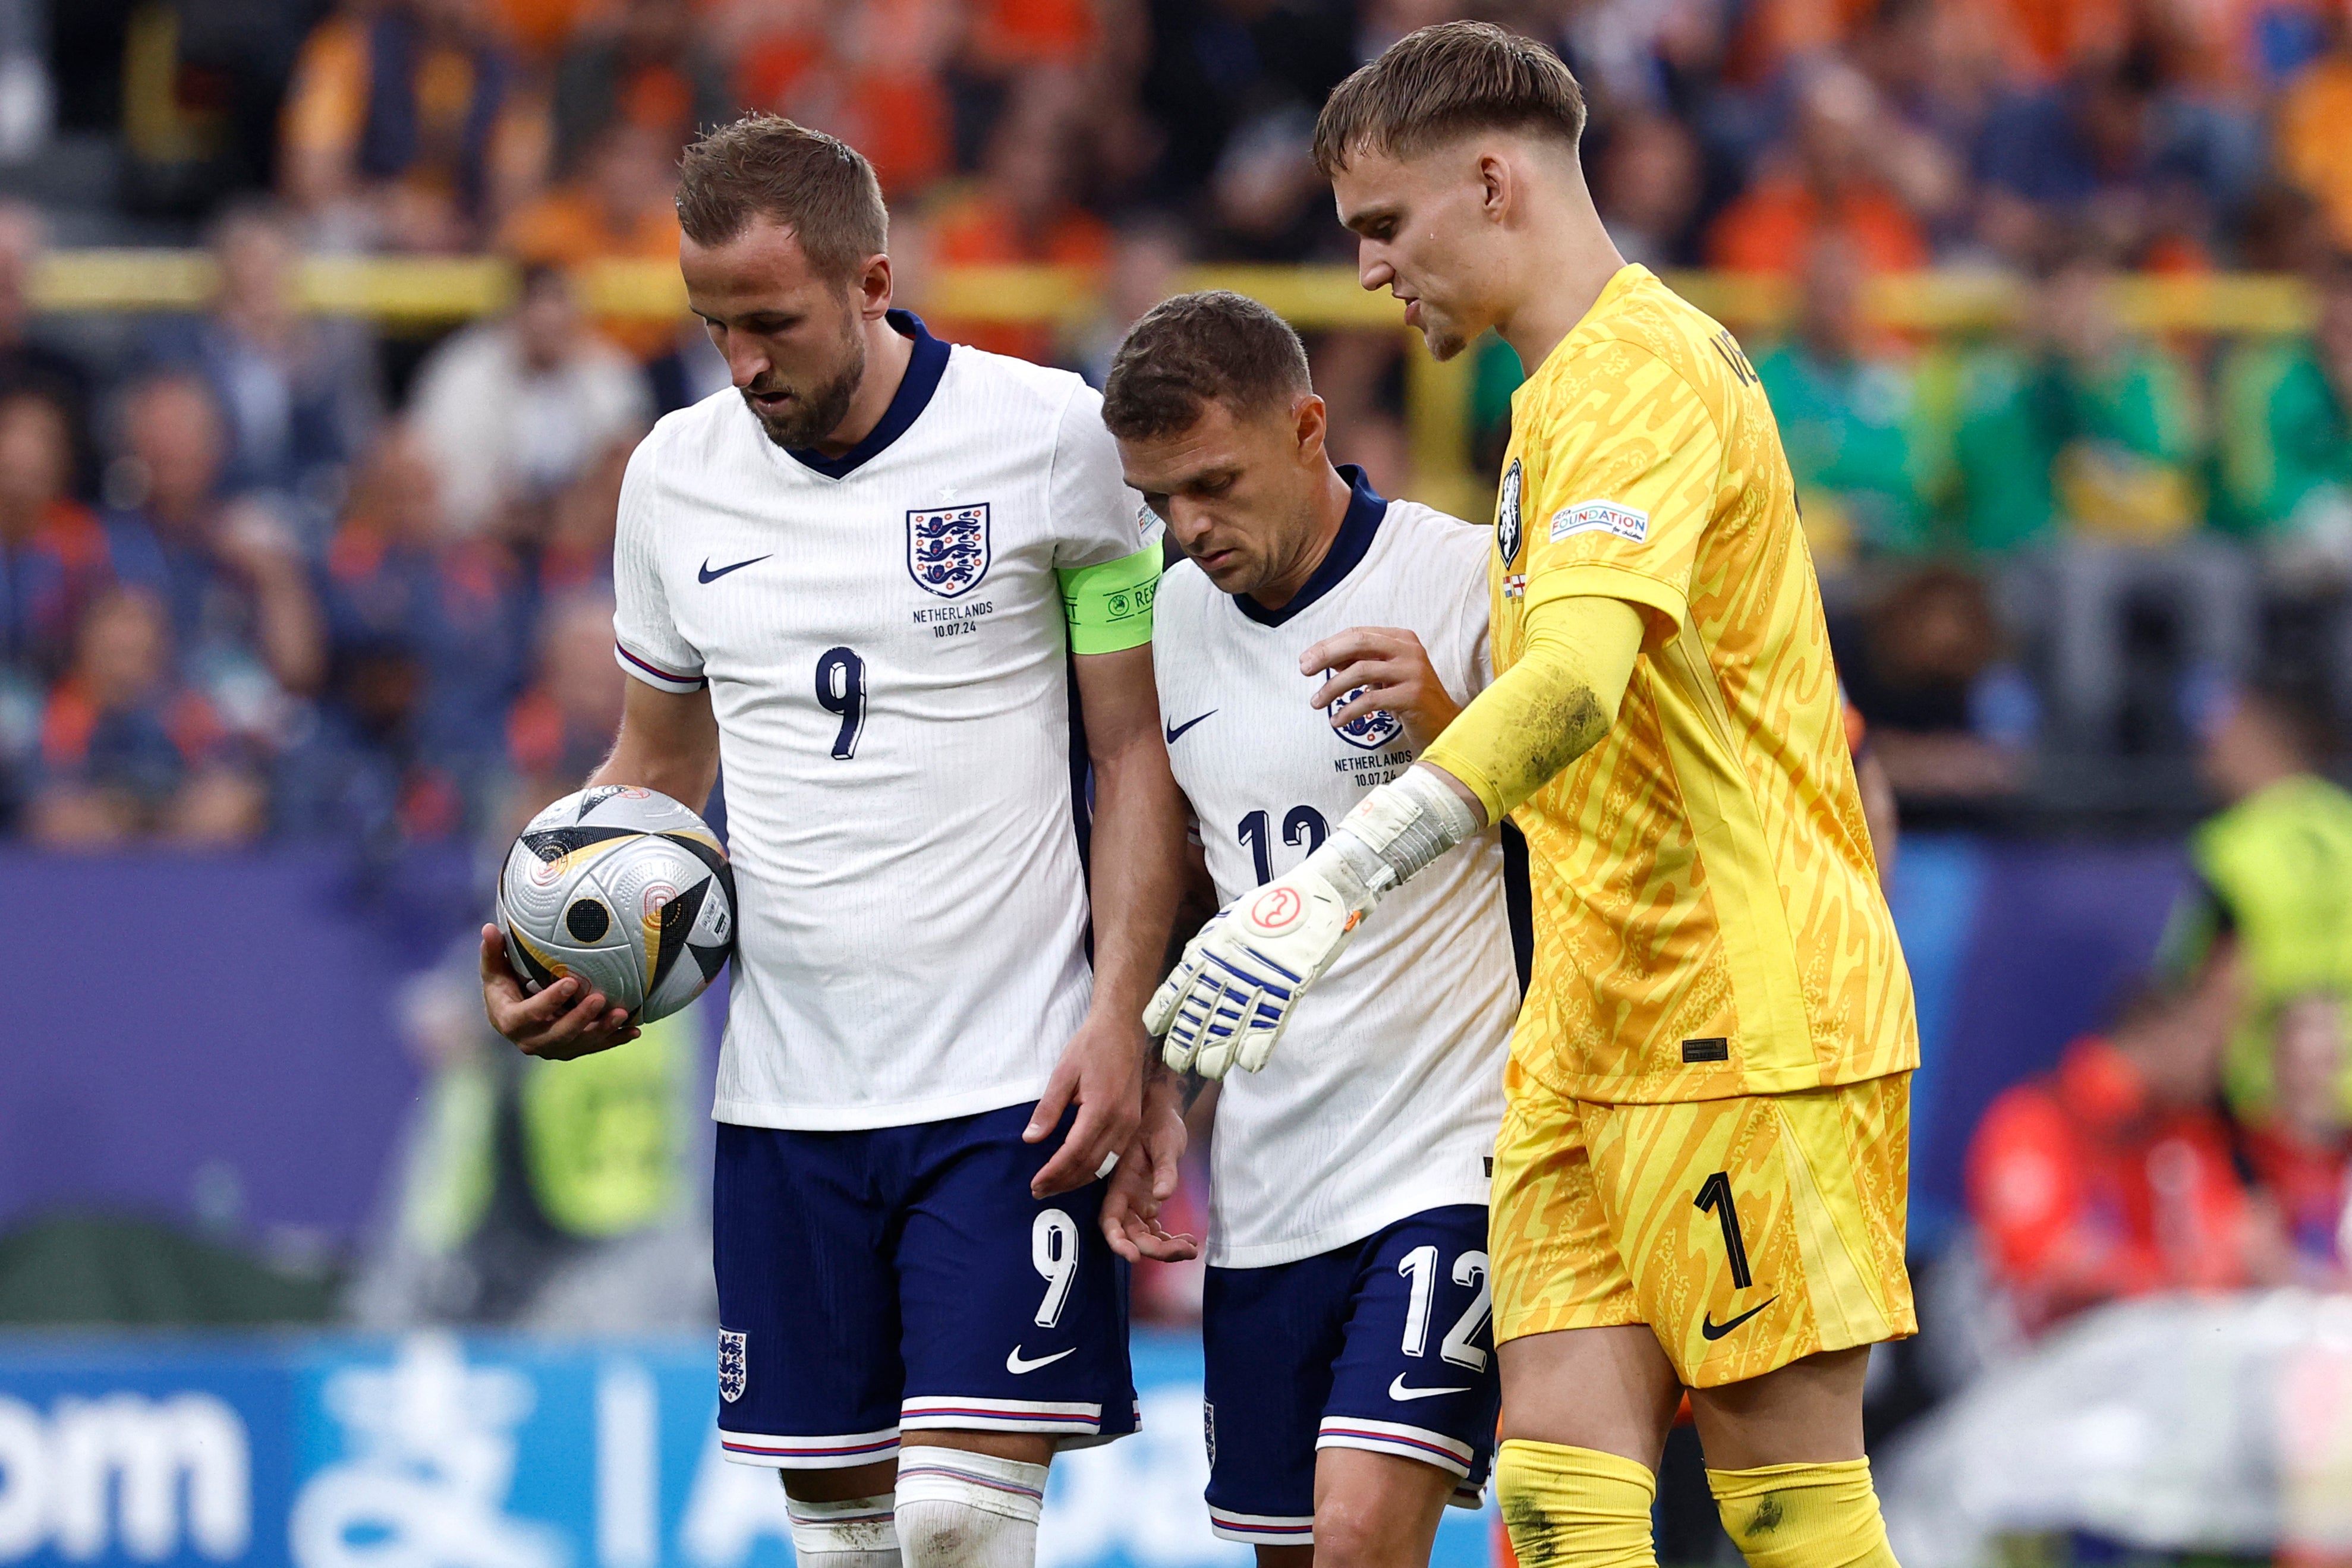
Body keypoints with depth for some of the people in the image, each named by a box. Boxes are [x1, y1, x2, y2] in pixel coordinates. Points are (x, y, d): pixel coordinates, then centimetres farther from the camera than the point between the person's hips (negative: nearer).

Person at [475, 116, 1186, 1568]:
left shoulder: (1051, 436, -4)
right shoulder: (676, 474, 7)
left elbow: (1139, 748, 0)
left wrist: (1120, 1020, -10)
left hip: (1011, 1083, -4)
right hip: (785, 1100, 4)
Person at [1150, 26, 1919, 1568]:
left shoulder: (1638, 373, -15)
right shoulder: (1580, 384, 18)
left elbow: (1575, 686, -31)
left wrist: (1334, 885, -38)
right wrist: (1433, 697, 14)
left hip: (1746, 1024, -10)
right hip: (1602, 1030, 10)